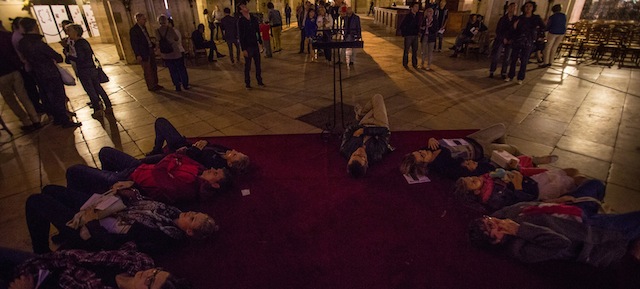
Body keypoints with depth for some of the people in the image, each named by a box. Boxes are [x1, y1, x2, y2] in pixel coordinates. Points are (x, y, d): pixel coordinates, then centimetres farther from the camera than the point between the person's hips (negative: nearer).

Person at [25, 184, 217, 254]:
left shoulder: (159, 239, -33)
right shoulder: (173, 213, -12)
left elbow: (111, 243, -28)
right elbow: (141, 202, 1)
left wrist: (91, 222, -21)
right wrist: (130, 193, -17)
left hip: (90, 229, -8)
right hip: (106, 209, 8)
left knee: (35, 201, 2)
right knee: (50, 190, 21)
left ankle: (41, 256, 22)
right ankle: (65, 236, 39)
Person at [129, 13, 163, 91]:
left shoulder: (143, 27, 11)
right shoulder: (133, 30, -13)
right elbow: (134, 44, -16)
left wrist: (153, 44, 7)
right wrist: (138, 55, -20)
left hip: (150, 51, 8)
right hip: (143, 53, -8)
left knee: (154, 68, 16)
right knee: (147, 71, 2)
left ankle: (155, 84, 28)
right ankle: (151, 87, 13)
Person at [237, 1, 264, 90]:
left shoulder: (254, 18, 5)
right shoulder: (241, 21, -9)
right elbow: (240, 36, -11)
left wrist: (260, 42, 11)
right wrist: (243, 49, -15)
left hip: (255, 45, 5)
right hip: (247, 47, -4)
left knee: (258, 64, 10)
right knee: (247, 66, 4)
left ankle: (259, 81, 23)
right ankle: (247, 83, 14)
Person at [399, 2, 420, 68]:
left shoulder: (417, 16, 6)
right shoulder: (408, 16, -11)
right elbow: (402, 26, -11)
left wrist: (417, 32, 8)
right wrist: (404, 34, -9)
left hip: (415, 36, 6)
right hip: (408, 36, -5)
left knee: (415, 51, 10)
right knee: (406, 51, 3)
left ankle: (414, 64, 20)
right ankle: (405, 64, 14)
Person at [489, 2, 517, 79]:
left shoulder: (517, 19, 1)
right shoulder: (503, 19, 1)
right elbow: (498, 31, 0)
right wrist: (503, 39, -11)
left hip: (510, 41, 1)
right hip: (501, 39, -1)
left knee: (507, 57, 1)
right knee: (496, 55, -9)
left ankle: (503, 73, 8)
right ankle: (491, 71, -2)